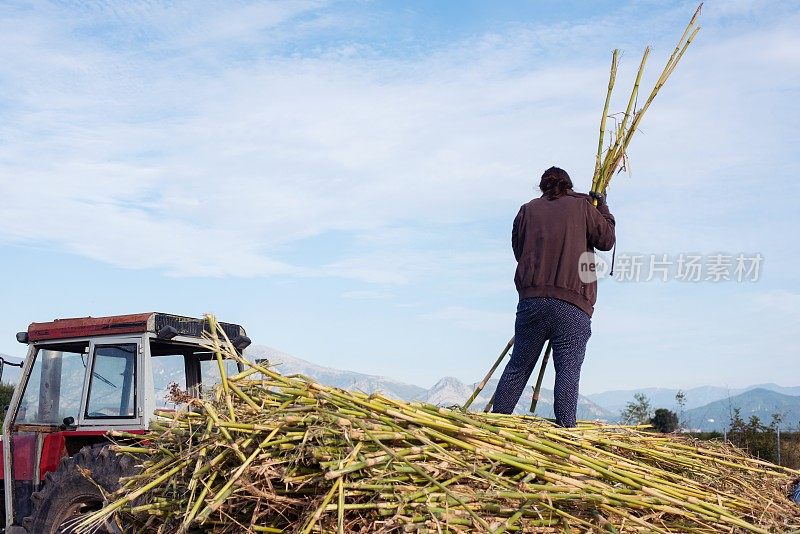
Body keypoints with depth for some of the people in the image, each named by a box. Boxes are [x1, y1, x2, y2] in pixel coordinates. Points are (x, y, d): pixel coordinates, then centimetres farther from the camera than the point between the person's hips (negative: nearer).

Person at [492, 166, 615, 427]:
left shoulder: (528, 210, 15)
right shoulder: (581, 205, 8)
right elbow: (607, 240, 11)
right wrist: (603, 207, 25)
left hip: (532, 298, 3)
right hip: (573, 304, -3)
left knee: (518, 365, 10)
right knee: (568, 369, -3)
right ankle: (565, 428, -10)